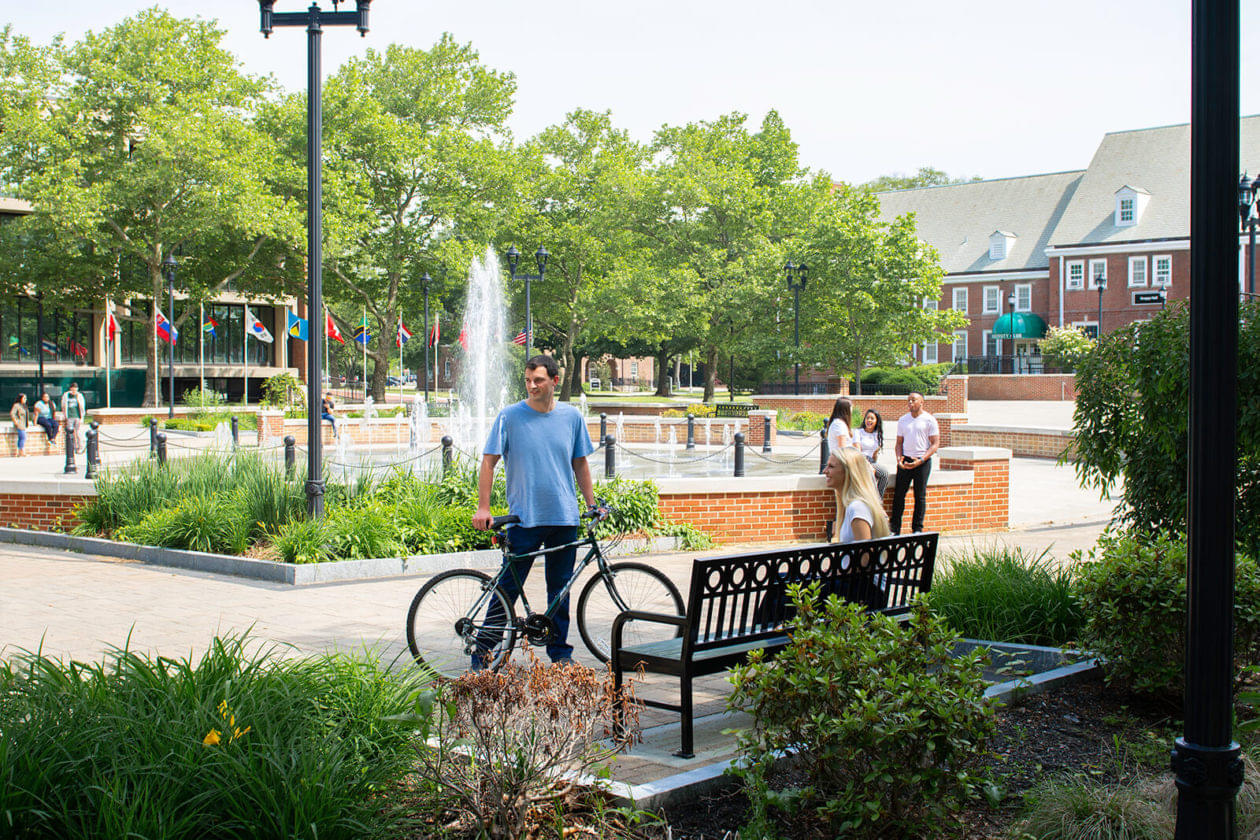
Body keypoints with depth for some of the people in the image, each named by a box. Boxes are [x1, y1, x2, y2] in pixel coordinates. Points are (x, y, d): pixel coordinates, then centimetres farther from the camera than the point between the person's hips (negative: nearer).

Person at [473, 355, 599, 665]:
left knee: (560, 587, 10)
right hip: (525, 519, -3)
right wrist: (483, 508, -9)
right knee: (508, 587, -2)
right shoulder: (510, 417, -3)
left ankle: (560, 651, 22)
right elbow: (488, 462, -2)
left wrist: (591, 503, 11)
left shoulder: (572, 417, 5)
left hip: (565, 517, 3)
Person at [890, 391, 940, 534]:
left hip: (922, 462, -3)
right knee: (899, 494, 0)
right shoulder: (903, 420, 11)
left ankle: (917, 529, 9)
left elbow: (935, 444, -5)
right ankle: (895, 529, 6)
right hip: (905, 461, 3)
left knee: (920, 496, 0)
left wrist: (921, 460, -15)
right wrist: (899, 458, -5)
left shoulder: (929, 420, -2)